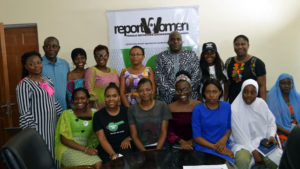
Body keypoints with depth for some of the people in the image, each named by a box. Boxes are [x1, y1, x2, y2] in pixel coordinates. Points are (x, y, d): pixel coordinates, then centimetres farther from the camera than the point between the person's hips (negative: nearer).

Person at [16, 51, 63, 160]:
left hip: (52, 124, 7)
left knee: (53, 153, 13)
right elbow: (24, 112, -15)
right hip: (38, 128, -7)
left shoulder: (47, 80, 9)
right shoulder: (24, 85, -13)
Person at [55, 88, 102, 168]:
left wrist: (91, 148, -11)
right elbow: (64, 139, -5)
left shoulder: (95, 113, 9)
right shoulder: (67, 114, 2)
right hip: (69, 148, -3)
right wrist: (85, 149, -15)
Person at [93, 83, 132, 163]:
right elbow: (102, 139, -5)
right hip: (106, 150, -1)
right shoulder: (98, 115, 3)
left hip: (125, 147, 1)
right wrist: (113, 154, -18)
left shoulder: (126, 111, 8)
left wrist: (128, 138, -9)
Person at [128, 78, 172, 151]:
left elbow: (164, 132, 1)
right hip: (141, 149, 0)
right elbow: (134, 136, 2)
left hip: (160, 147, 0)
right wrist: (145, 152, -12)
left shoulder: (162, 106, 3)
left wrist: (157, 151, -11)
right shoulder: (132, 109, 4)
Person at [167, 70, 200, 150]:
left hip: (195, 144, 0)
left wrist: (192, 141, -8)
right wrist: (181, 142, -11)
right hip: (177, 144, 0)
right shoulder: (170, 108, 2)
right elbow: (169, 131, 2)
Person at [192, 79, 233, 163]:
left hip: (223, 146, 3)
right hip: (204, 146, -2)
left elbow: (229, 127, 15)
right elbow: (197, 137, -5)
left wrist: (224, 138, -6)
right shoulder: (198, 109, -6)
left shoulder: (226, 106, 4)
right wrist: (215, 147, -15)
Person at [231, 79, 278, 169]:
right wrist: (253, 151, -17)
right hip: (243, 144, -4)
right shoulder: (235, 109, -13)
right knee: (242, 160, -35)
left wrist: (271, 136, -7)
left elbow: (271, 121, 12)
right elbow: (239, 135, -13)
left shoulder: (261, 103, 1)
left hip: (263, 142, 4)